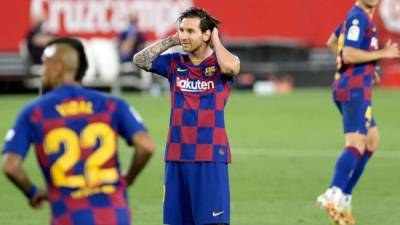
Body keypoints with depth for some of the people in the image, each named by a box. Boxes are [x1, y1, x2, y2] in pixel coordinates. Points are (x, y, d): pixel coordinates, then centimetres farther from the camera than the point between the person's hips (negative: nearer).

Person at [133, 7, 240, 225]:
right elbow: (140, 59, 2)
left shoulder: (220, 62, -3)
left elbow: (230, 66, -26)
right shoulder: (175, 63, 8)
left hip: (210, 157, -5)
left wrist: (216, 41, -8)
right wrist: (172, 40, 2)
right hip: (177, 156, 5)